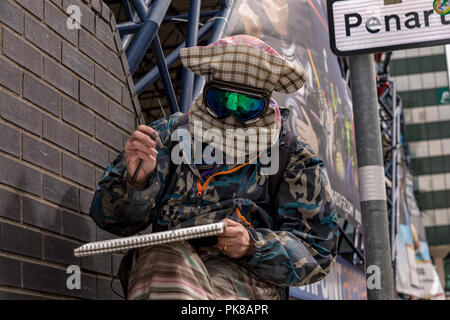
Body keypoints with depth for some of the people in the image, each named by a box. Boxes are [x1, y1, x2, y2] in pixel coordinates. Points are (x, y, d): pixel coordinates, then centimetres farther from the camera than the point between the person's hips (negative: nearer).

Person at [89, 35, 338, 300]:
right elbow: (112, 217, 12)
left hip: (247, 273, -1)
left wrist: (254, 246, -12)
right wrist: (135, 181, -12)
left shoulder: (294, 159, 15)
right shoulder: (170, 134, 17)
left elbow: (316, 251, 7)